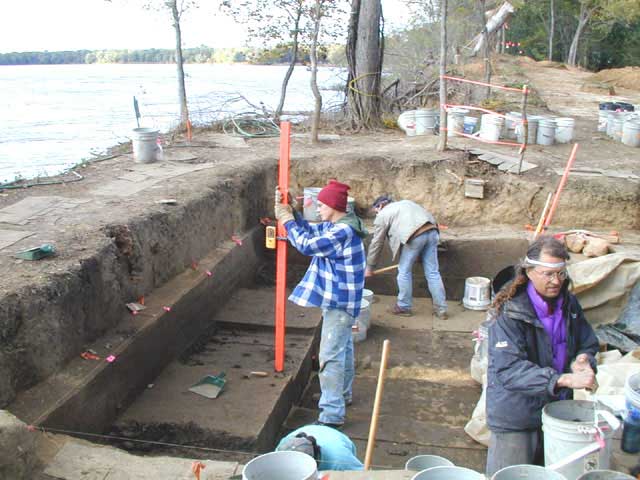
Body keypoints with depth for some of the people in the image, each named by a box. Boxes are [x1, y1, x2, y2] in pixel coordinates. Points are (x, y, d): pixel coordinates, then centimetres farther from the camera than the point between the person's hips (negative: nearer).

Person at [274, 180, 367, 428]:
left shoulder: (343, 232, -25)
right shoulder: (337, 226, 7)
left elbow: (307, 245, -25)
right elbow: (310, 230, 12)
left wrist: (287, 220, -14)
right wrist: (290, 212, -1)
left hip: (339, 304, -11)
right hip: (341, 301, 11)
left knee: (330, 356, -9)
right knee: (343, 349, 24)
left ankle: (332, 414, -5)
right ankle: (343, 394, 42)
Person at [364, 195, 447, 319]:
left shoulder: (383, 215, 15)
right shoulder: (404, 203, 35)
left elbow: (376, 244, 16)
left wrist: (370, 267, 24)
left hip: (415, 235, -7)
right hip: (432, 231, 7)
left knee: (404, 271, 10)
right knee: (432, 272, 11)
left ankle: (404, 307, 20)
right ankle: (441, 309, 15)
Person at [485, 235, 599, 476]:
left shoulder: (569, 305, 2)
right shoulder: (511, 313, -19)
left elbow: (588, 345, 11)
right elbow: (508, 369, -27)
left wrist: (583, 362, -14)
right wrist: (563, 379, -36)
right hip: (515, 418, -6)